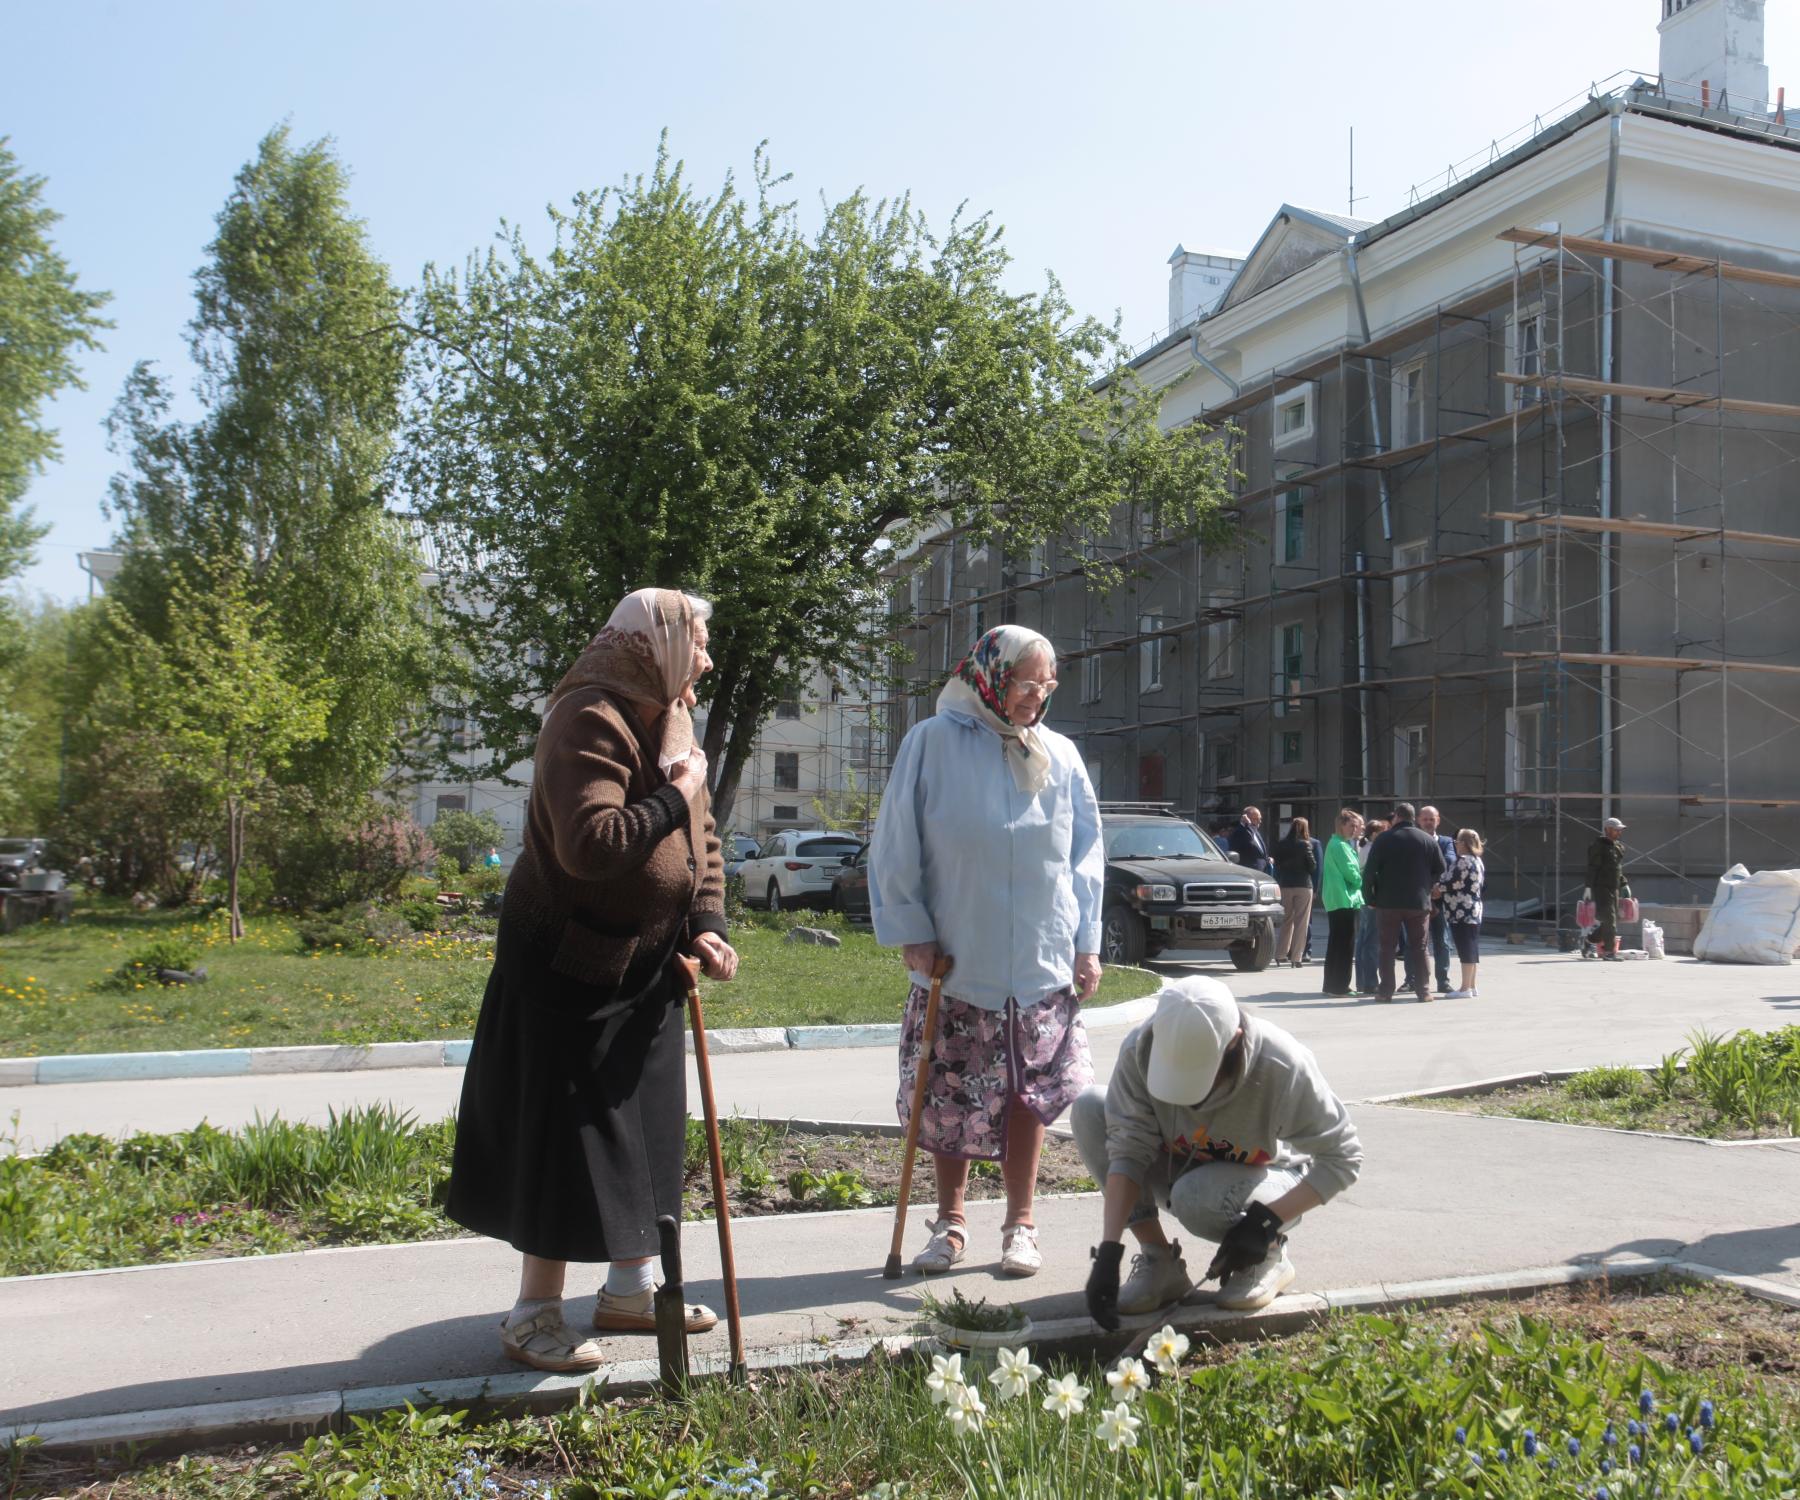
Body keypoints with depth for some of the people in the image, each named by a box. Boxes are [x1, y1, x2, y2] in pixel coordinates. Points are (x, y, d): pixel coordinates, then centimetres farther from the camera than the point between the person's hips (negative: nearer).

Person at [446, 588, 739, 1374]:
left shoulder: (669, 722, 8)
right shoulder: (588, 722, -22)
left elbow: (703, 841, 13)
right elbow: (589, 845, -35)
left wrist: (706, 925, -1)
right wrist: (676, 796, -24)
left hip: (644, 967, 9)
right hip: (569, 964, -9)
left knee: (642, 1132, 17)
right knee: (566, 1140, -1)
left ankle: (629, 1289, 32)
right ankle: (535, 1313, 15)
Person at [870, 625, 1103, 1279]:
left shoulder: (1060, 755, 4)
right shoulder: (933, 742, -6)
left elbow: (1086, 856, 8)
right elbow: (896, 848, -4)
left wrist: (1086, 944, 4)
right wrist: (911, 931, -6)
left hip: (1040, 966, 2)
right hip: (954, 961, -2)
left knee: (1028, 1095, 7)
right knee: (948, 1098, 7)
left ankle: (1020, 1224, 23)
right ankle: (950, 1218, 26)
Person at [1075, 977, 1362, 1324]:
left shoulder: (1282, 1065, -32)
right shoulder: (1140, 1050, -27)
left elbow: (1343, 1156, -24)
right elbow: (1127, 1149, -26)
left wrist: (1267, 1223, -33)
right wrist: (1109, 1252, -34)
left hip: (1262, 1182, -3)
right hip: (1181, 1170, 3)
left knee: (1197, 1195, -38)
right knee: (1089, 1109, -22)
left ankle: (1270, 1257, -2)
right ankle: (1159, 1262, -12)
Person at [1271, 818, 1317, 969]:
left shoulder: (1280, 845, 2)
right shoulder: (1305, 845, -9)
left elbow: (1277, 866, 6)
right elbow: (1313, 866, -6)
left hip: (1285, 886, 4)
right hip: (1303, 886, -4)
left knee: (1286, 920, 16)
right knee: (1301, 922, 2)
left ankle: (1280, 954, 16)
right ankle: (1296, 957, -1)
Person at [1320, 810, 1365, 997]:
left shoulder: (1340, 844, 19)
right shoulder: (1340, 846, -13)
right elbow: (1351, 873, -16)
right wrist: (1361, 883, 1)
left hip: (1335, 900, 11)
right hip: (1344, 899, -11)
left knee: (1336, 943, 15)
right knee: (1345, 944, -8)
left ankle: (1332, 985, 22)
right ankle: (1339, 987, -7)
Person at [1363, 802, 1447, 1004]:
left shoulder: (1383, 840, -5)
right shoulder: (1429, 840, 4)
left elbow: (1369, 871, -7)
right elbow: (1440, 871, 9)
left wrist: (1369, 897, 2)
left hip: (1388, 903, -2)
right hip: (1419, 903, 2)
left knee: (1387, 947, 5)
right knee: (1419, 947, 8)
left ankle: (1385, 990, 5)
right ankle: (1423, 990, 7)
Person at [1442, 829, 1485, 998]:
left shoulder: (1463, 861, -15)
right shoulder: (1478, 861, 15)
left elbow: (1451, 883, -18)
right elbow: (1483, 886, 22)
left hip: (1462, 912, -9)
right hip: (1474, 910, 9)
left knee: (1466, 949, -7)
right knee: (1471, 949, 13)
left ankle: (1465, 988, -6)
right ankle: (1471, 985, 18)